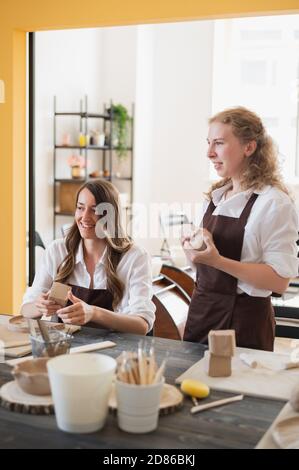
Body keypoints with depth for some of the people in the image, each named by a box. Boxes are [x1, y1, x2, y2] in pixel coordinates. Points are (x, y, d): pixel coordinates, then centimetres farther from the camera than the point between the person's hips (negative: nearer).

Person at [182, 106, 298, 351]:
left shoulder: (274, 203, -14)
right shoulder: (215, 197, 7)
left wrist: (217, 260, -27)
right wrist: (194, 247, -3)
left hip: (243, 321, -6)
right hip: (201, 312, 7)